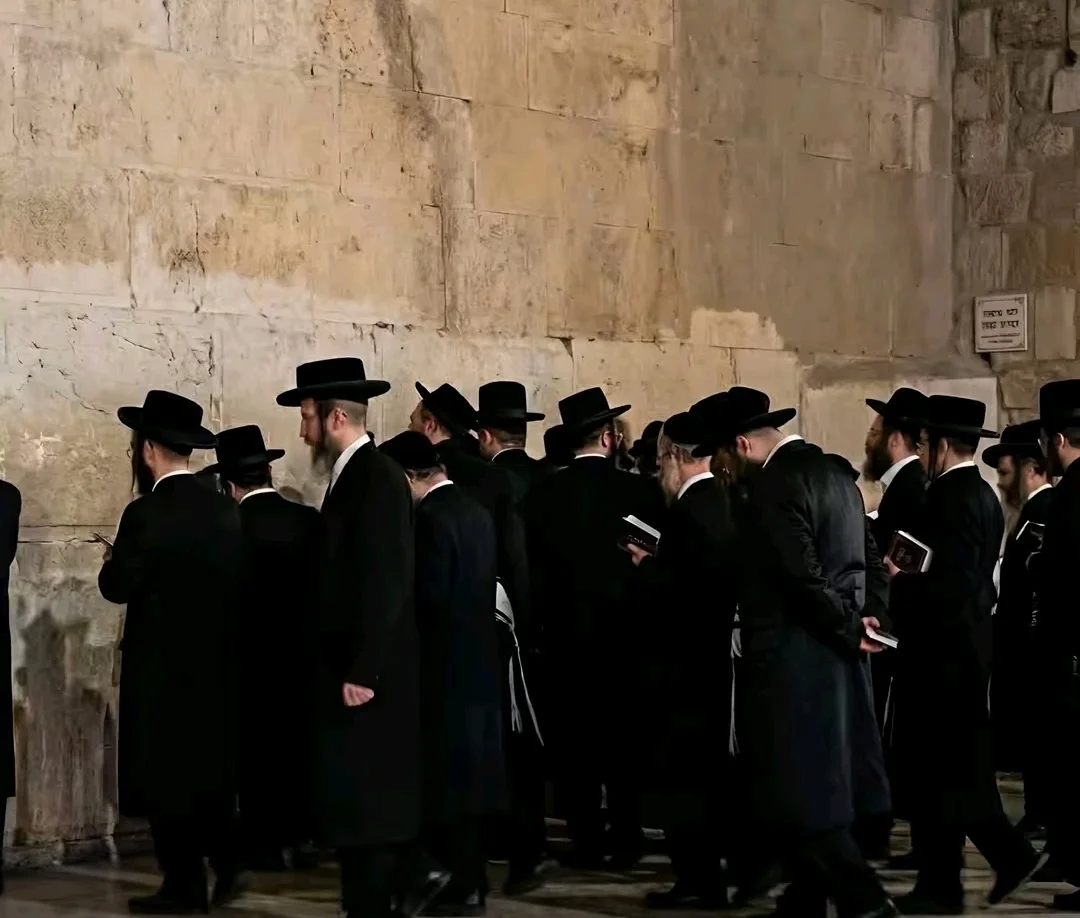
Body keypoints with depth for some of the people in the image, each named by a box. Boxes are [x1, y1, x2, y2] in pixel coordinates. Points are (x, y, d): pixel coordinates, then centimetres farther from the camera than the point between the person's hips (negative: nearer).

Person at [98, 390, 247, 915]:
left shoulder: (147, 513, -16)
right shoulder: (226, 510, 3)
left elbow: (117, 587, -13)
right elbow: (237, 578, 8)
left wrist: (113, 563, 7)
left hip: (162, 664, -6)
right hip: (218, 659, 6)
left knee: (164, 772, 3)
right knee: (210, 766, 18)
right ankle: (228, 863, 14)